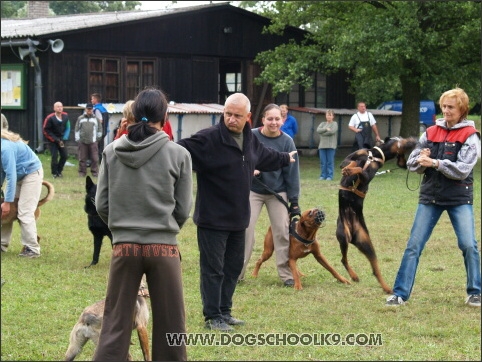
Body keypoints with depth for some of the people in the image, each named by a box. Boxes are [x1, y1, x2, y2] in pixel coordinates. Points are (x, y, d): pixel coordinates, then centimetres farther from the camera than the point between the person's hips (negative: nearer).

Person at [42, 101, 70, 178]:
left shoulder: (65, 116, -3)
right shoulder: (50, 118, -18)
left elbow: (67, 128, 10)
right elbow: (46, 131, -13)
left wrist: (64, 137, -2)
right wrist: (56, 140, -14)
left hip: (61, 139, 5)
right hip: (52, 140, -5)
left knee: (64, 155, 1)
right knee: (55, 156, -11)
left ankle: (59, 171, 19)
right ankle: (54, 173, 4)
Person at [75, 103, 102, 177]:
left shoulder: (95, 119, 8)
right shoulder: (80, 118, 9)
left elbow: (99, 128, 15)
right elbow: (77, 129, 10)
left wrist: (98, 136, 11)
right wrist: (77, 139, 5)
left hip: (93, 141, -1)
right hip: (82, 142, 1)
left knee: (95, 158, -4)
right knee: (82, 158, 3)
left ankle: (95, 172, 4)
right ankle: (82, 172, 10)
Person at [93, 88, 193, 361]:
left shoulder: (112, 151, 0)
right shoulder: (178, 154, -6)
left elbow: (101, 204, 3)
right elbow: (184, 209, 0)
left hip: (124, 247, 2)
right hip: (164, 248, -2)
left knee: (116, 323, 7)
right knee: (169, 326, 8)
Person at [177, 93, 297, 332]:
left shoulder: (250, 139, 8)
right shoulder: (208, 139, -17)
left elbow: (266, 156, 31)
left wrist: (285, 159, 48)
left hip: (238, 220, 8)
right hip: (213, 220, -8)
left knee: (233, 267, 16)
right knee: (213, 269, -1)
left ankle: (224, 311, 28)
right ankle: (212, 316, 8)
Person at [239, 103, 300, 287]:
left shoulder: (287, 142, -7)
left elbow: (292, 173, -3)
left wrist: (294, 202, -4)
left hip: (278, 193, 1)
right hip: (253, 191, -1)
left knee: (282, 231, 1)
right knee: (245, 230, -3)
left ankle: (286, 273, 13)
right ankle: (237, 272, 7)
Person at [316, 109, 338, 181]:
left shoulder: (334, 124, 4)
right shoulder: (322, 124, 17)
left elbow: (332, 131, -13)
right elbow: (318, 130, 0)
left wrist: (323, 132, -4)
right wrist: (326, 129, -12)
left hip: (331, 145, -4)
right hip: (322, 145, 4)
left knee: (330, 161, -4)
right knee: (323, 162, 2)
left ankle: (330, 176, 0)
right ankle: (323, 175, 10)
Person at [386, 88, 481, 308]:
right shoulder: (431, 133, 5)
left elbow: (462, 170, -16)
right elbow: (412, 163, 6)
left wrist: (436, 163, -23)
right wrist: (420, 160, -16)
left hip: (459, 199, -3)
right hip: (430, 197, 3)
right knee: (414, 245, 0)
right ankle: (400, 294, 4)